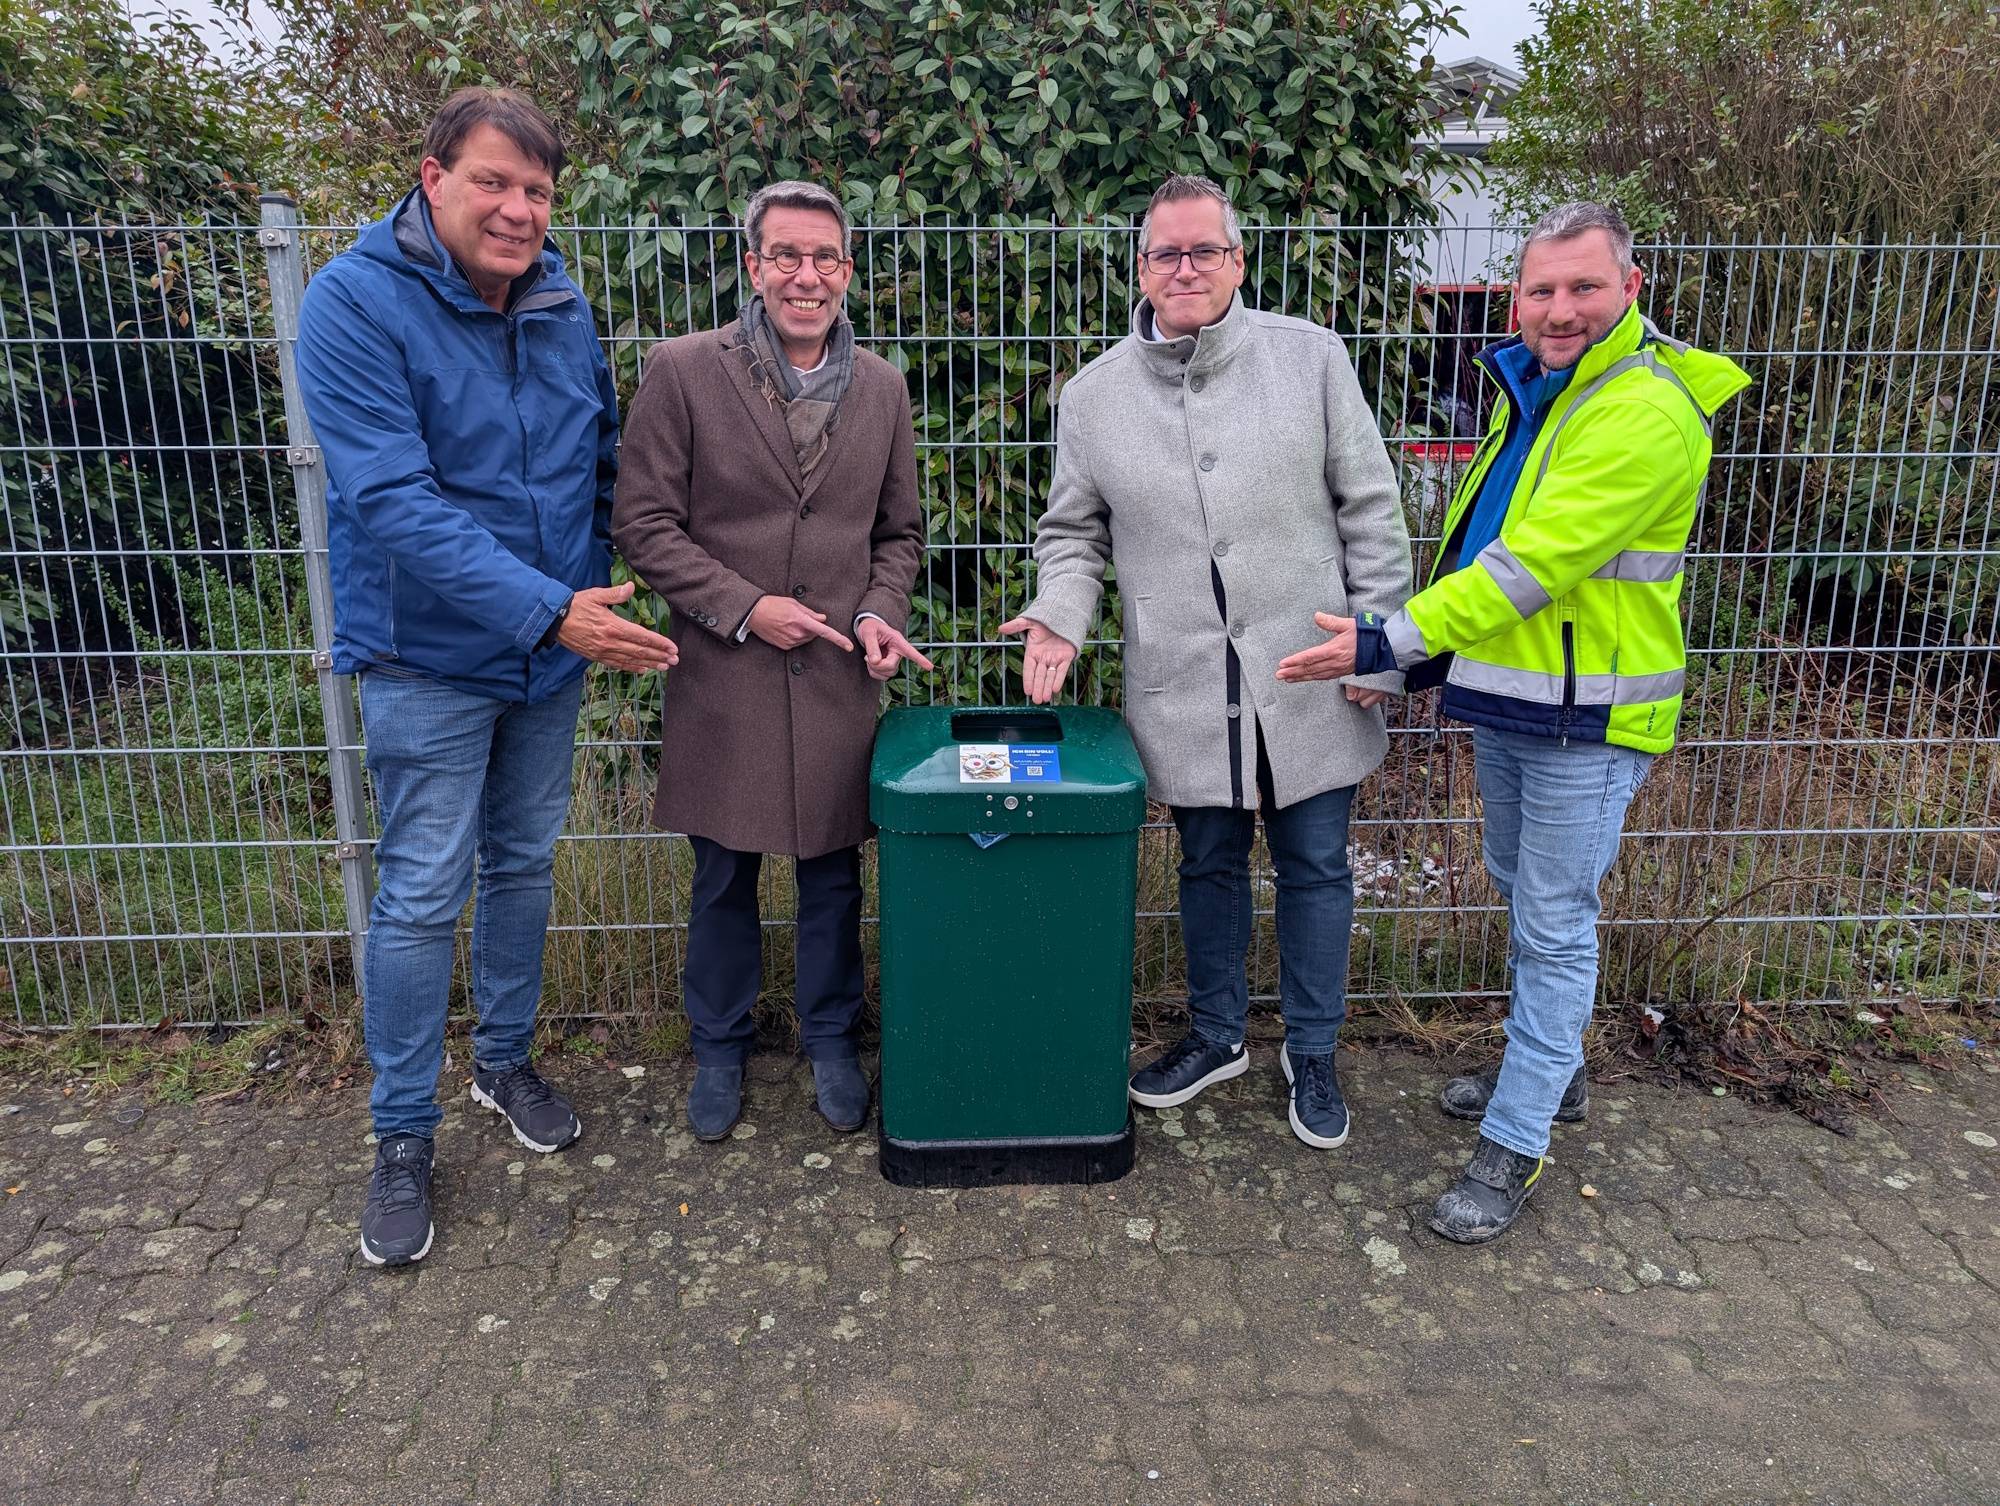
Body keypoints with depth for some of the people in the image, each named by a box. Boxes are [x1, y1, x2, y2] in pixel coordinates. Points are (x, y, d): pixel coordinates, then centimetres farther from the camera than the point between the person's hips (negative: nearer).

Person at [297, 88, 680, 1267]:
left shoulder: (564, 306, 2)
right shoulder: (358, 302, -16)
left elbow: (605, 456, 14)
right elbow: (392, 500, -25)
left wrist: (608, 593, 4)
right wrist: (548, 610, -30)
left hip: (555, 644, 5)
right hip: (430, 657, -5)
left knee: (526, 864, 16)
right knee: (422, 896, 1)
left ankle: (506, 1060, 37)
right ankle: (404, 1137, 19)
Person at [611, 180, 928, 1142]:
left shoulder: (881, 387, 5)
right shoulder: (683, 371, -6)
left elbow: (900, 531, 13)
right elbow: (643, 524, -7)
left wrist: (879, 613, -4)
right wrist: (744, 607, -15)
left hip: (839, 676, 2)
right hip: (723, 676, -2)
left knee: (832, 875, 13)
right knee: (724, 878, 12)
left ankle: (830, 1038, 34)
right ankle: (720, 1045, 34)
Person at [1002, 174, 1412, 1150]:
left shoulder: (1309, 357, -1)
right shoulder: (1093, 396, 4)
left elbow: (1369, 508, 0)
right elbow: (1072, 533, 11)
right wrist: (1061, 615, -9)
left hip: (1309, 676, -1)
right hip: (1184, 690, 1)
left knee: (1315, 867, 10)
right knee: (1208, 864, 16)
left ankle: (1312, 1055, 30)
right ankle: (1217, 1035, 37)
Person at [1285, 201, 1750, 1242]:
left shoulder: (1648, 413, -21)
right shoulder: (1531, 393, 10)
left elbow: (1532, 561, -28)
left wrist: (1386, 642, -27)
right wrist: (1423, 658, 10)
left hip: (1587, 716, -9)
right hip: (1503, 699, 9)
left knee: (1554, 924, 0)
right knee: (1523, 893, 22)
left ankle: (1515, 1141, 13)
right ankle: (1552, 1068, 42)